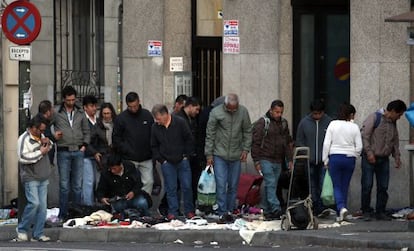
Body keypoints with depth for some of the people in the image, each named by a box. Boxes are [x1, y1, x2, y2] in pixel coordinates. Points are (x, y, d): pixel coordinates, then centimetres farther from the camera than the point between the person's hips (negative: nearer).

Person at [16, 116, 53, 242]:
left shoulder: (41, 136, 14)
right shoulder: (24, 139, -10)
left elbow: (50, 147, 32)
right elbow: (23, 158, -22)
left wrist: (48, 142, 8)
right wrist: (41, 152, -16)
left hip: (43, 178, 8)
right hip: (31, 178, -8)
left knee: (42, 205, 2)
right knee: (34, 203, -17)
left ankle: (38, 234, 5)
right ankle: (22, 230, -1)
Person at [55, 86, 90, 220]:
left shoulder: (80, 114, 11)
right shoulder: (57, 114, 0)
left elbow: (87, 131, 17)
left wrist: (84, 145, 5)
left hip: (78, 152, 3)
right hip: (63, 152, -3)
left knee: (77, 184, 5)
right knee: (64, 185, -2)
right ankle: (63, 214, 3)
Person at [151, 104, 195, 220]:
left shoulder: (180, 123, -10)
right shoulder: (155, 127, -2)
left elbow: (189, 139, -1)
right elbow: (154, 146, 9)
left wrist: (186, 155, -3)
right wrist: (161, 160, 2)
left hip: (182, 161, -2)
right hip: (167, 163, 2)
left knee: (186, 186, 1)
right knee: (171, 188, 2)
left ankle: (189, 211, 12)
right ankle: (172, 212, 9)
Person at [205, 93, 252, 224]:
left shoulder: (243, 112, -2)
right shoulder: (216, 112, -9)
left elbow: (247, 132, 9)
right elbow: (210, 135, -3)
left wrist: (245, 149, 1)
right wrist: (209, 154, -4)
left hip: (236, 155, 3)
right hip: (220, 155, -3)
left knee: (233, 186, 7)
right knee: (221, 185, -9)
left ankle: (230, 211, 17)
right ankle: (222, 213, -8)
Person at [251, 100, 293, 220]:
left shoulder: (283, 123, 13)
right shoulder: (262, 123, -6)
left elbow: (288, 143, 19)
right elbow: (255, 143, -7)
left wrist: (290, 159, 13)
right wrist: (256, 161, -11)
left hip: (278, 161, 6)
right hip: (265, 160, -6)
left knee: (271, 186, 8)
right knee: (270, 184, -14)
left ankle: (267, 211, 12)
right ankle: (276, 209, -22)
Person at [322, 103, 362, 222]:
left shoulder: (333, 124, -2)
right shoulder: (354, 127, -2)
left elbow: (326, 143, -3)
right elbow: (359, 147, -1)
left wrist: (325, 159, 4)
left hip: (335, 157, -1)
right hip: (349, 158, 1)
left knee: (337, 186, 3)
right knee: (345, 186, 10)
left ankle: (341, 207, -21)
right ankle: (340, 214, 14)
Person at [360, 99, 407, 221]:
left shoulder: (393, 123, 14)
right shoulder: (374, 118, -8)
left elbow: (395, 141, 23)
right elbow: (365, 135, -13)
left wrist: (397, 156, 13)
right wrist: (369, 152, -18)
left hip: (384, 159, 6)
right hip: (370, 158, -6)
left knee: (383, 187, 4)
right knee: (367, 186, -6)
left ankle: (380, 212, 10)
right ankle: (366, 212, 2)